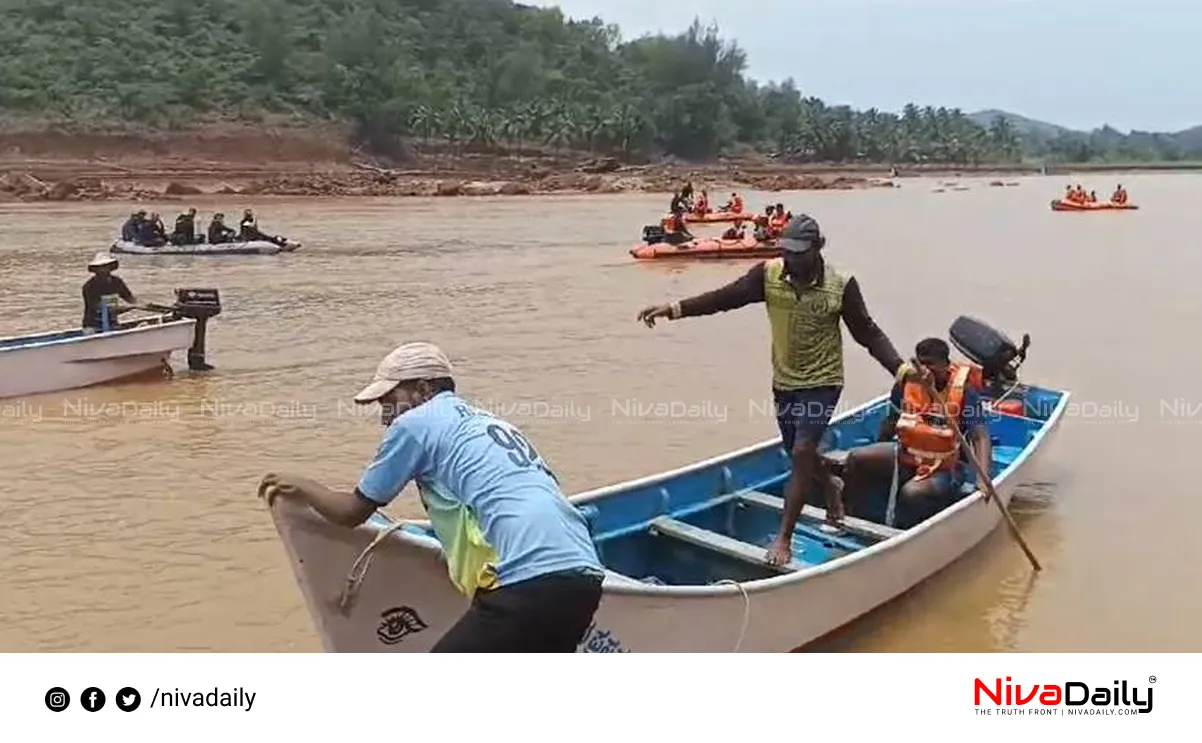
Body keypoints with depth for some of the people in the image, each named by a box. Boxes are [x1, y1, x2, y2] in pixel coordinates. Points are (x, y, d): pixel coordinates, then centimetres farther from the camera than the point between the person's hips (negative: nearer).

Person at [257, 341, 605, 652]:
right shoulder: (490, 423, 28)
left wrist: (301, 487, 33)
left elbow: (353, 512, 15)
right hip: (584, 578, 9)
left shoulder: (416, 423, 6)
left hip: (530, 583, -9)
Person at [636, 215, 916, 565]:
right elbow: (727, 296, -13)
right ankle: (832, 490, 51)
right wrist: (674, 309, -22)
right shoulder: (769, 274, -8)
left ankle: (783, 538, -3)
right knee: (798, 454, 19)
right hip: (784, 382, 4)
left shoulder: (841, 286, -14)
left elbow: (868, 333, -11)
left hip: (822, 382, -4)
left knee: (802, 453, -13)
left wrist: (900, 368, -24)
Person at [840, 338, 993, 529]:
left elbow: (981, 437, -18)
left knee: (912, 493, -35)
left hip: (945, 469, -5)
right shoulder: (906, 383, -4)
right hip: (906, 455, 5)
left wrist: (983, 478, -32)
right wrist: (876, 456, 22)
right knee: (857, 458, -14)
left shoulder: (964, 391, -15)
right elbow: (891, 422, 13)